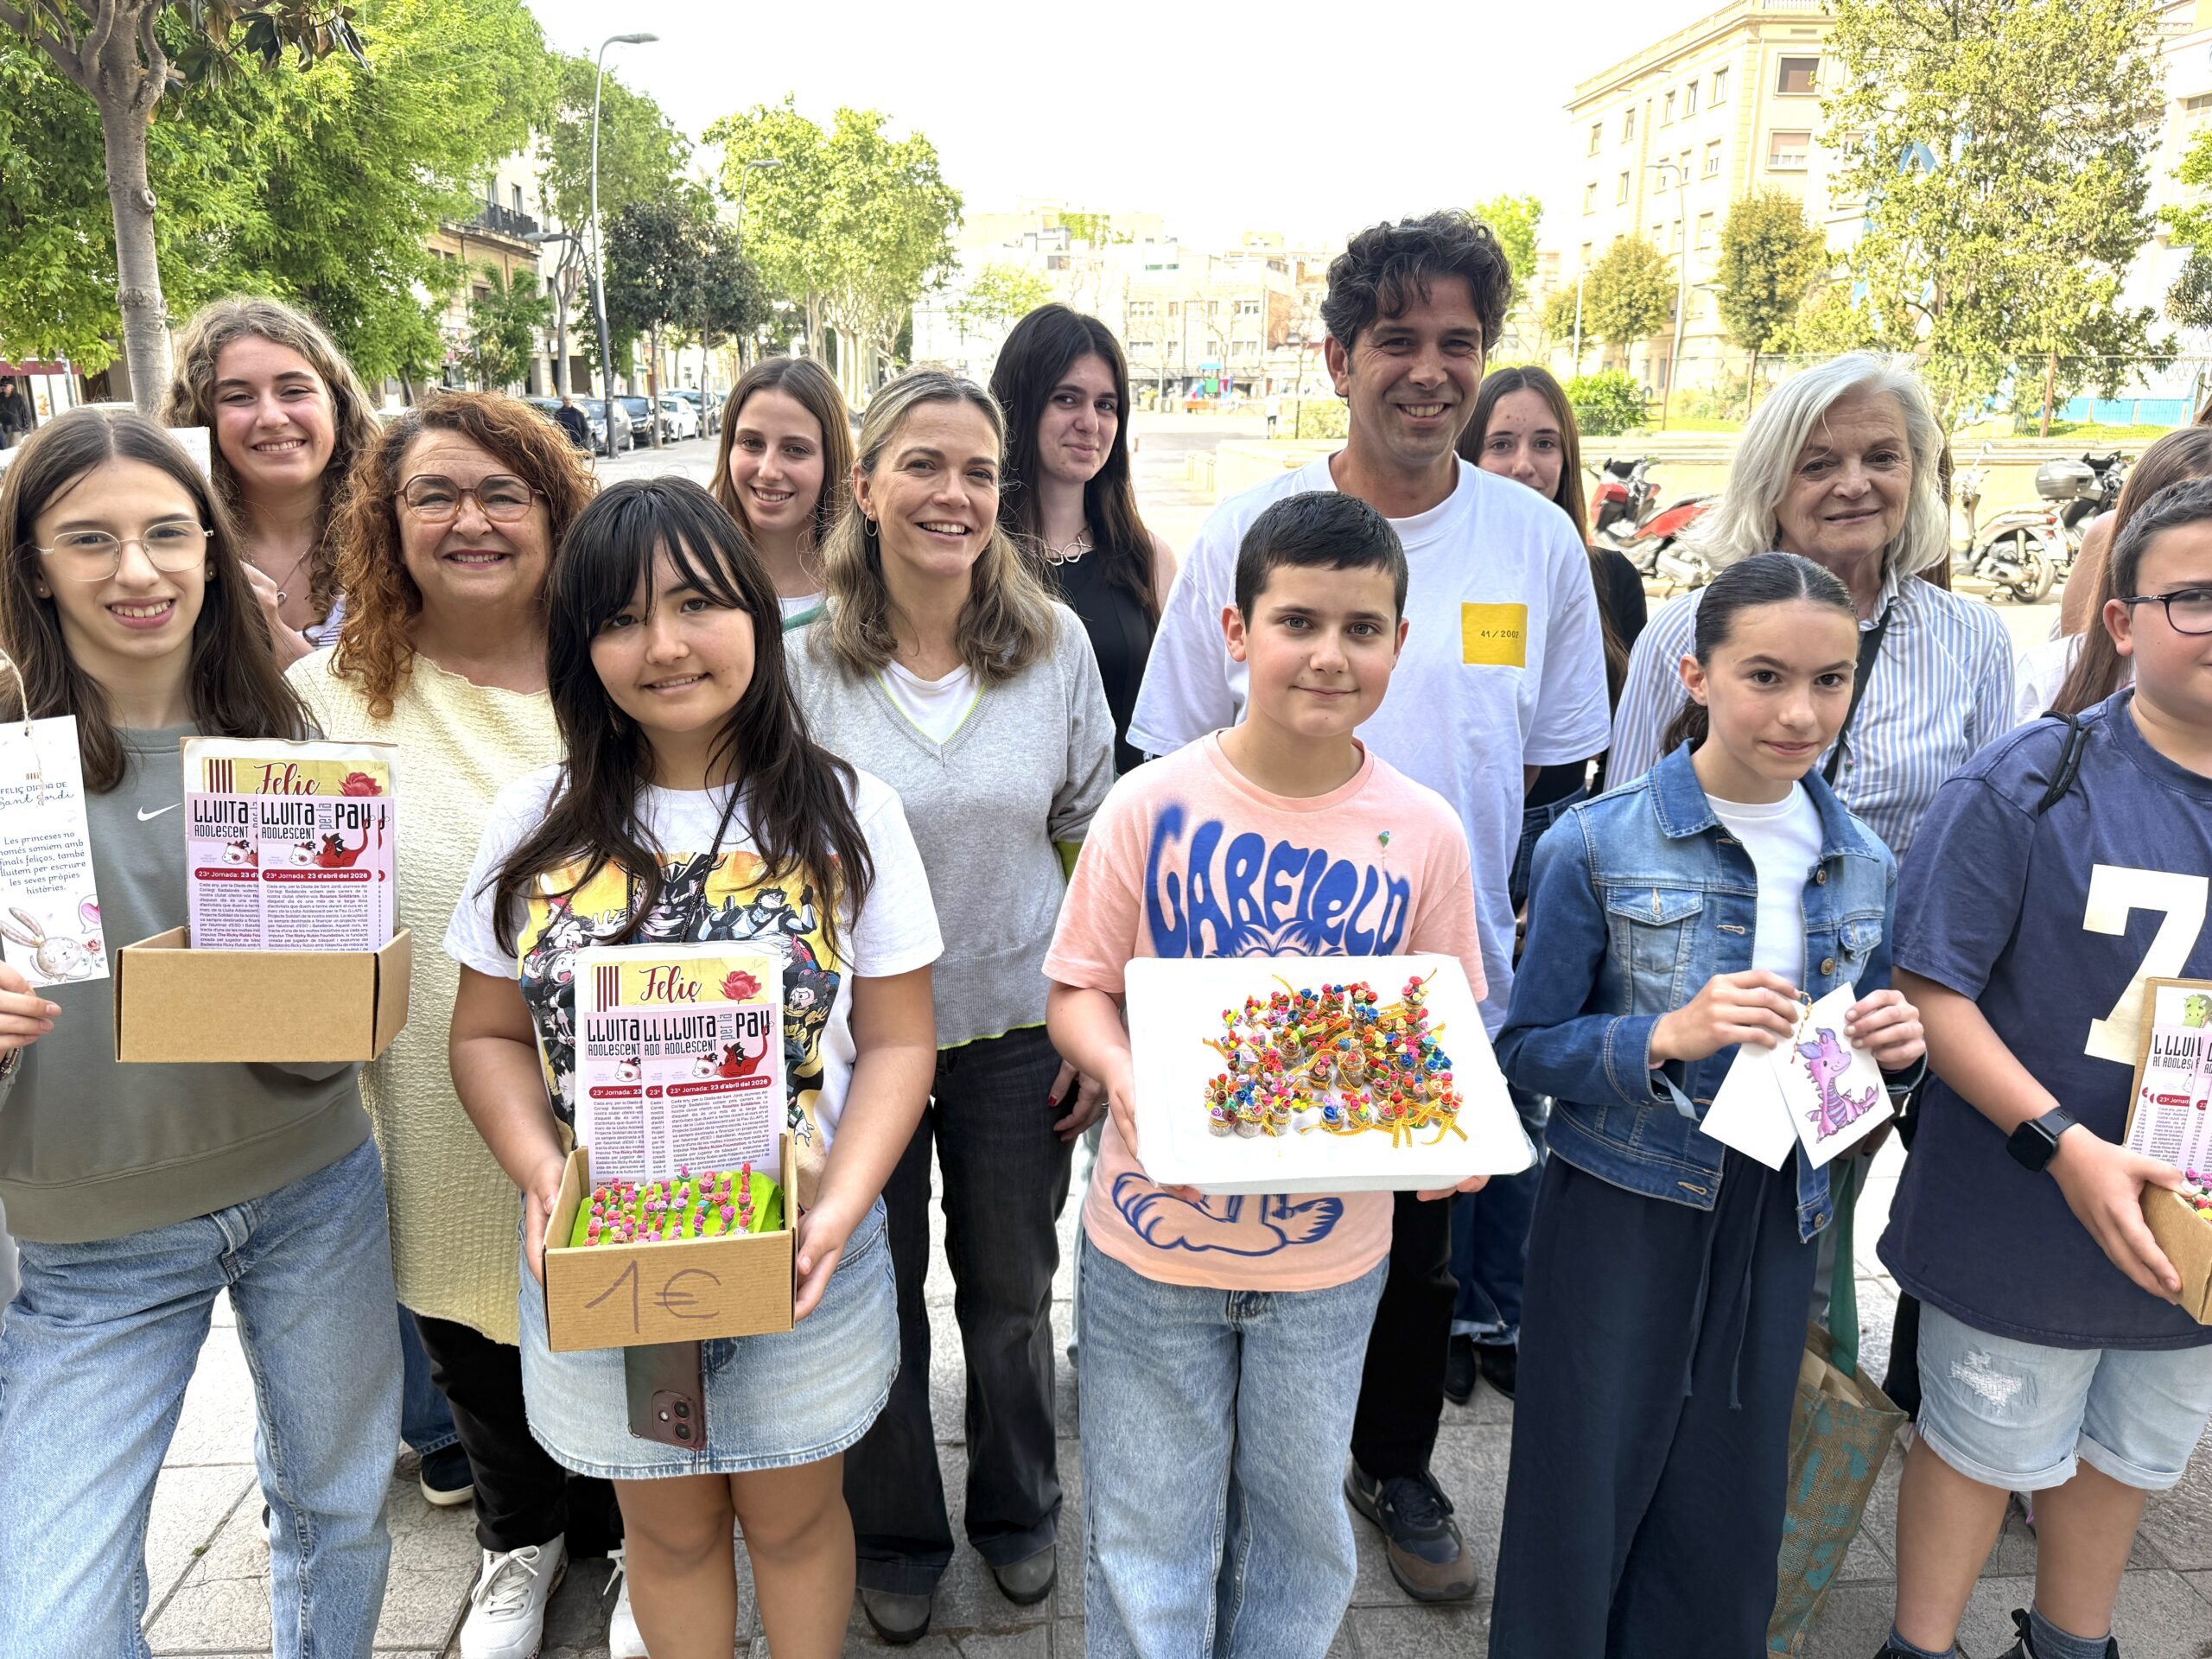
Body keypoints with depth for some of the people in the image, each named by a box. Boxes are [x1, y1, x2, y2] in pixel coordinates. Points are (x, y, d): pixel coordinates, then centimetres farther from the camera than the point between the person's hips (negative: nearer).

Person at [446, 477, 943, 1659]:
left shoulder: (845, 815, -7)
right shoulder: (535, 822, -2)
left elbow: (896, 1040, -6)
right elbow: (488, 1035, 3)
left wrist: (838, 1210, -19)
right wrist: (542, 1176, -14)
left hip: (802, 1255, -1)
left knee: (792, 1515, 20)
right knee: (667, 1524, 21)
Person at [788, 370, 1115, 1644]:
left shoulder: (1055, 639, -7)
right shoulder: (803, 657, -11)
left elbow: (1092, 836, 0)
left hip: (1020, 1027, 1)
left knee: (1014, 1292, 19)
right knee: (877, 1297, 17)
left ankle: (1019, 1509, 46)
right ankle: (899, 1535, 43)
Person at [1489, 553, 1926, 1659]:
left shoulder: (1864, 866, 3)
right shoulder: (1598, 845, -11)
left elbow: (1857, 1051, 14)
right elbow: (1526, 1047, -9)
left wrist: (1895, 1049, -8)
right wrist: (1671, 1036, -23)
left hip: (1779, 1221, 4)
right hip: (1621, 1213, -4)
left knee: (1727, 1511, 15)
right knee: (1586, 1496, 8)